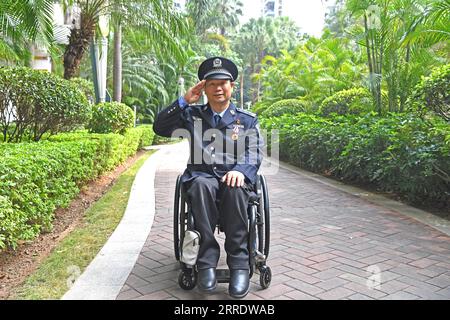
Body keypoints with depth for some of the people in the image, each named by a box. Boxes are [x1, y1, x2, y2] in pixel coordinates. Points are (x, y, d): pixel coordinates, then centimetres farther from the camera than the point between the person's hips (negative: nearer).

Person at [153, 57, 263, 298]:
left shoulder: (248, 120, 15)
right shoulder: (192, 115, 17)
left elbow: (255, 152, 2)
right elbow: (160, 128, 7)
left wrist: (240, 170, -20)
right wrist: (184, 101, -1)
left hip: (234, 178, 0)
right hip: (201, 176, 1)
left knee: (235, 188, -36)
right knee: (202, 186, -36)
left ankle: (239, 265, -30)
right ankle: (207, 261, -32)